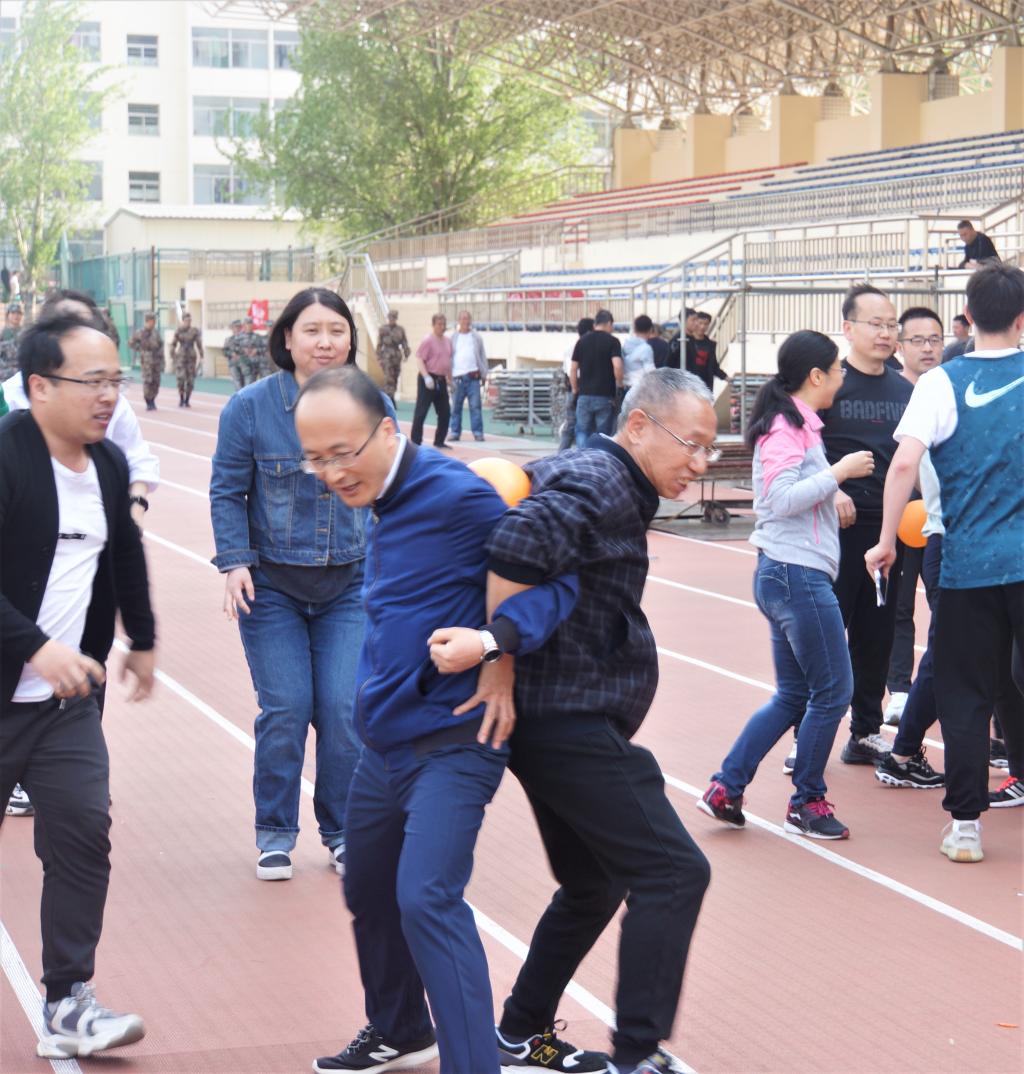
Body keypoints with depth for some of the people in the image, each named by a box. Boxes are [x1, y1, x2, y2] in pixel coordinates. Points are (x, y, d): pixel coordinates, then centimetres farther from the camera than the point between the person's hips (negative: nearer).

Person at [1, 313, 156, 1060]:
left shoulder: (109, 465, 7)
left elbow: (125, 557, 25)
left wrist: (141, 641, 33)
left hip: (69, 701, 6)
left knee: (83, 836, -2)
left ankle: (68, 1005, 5)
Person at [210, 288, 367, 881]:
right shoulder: (251, 406, -7)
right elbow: (228, 492, -1)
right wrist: (235, 563, -10)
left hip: (352, 586, 2)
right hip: (272, 587, -1)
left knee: (346, 711, -3)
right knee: (285, 711, -5)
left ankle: (342, 832, 17)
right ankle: (276, 833, 15)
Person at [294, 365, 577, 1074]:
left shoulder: (456, 497, -18)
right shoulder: (382, 500, 8)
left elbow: (558, 576, -17)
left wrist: (495, 645, -31)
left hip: (451, 743, -9)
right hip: (385, 742, 9)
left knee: (426, 900, -21)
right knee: (370, 893, 21)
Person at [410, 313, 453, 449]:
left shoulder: (447, 341, 12)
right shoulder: (427, 340, -10)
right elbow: (419, 359, -15)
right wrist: (426, 377, -24)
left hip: (441, 380, 8)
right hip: (429, 379, -8)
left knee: (445, 413, 8)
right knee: (421, 412, -5)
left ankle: (439, 441, 18)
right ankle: (415, 441, -2)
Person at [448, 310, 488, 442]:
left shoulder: (476, 336, 12)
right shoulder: (453, 337, 10)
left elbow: (483, 355, 13)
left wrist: (484, 375, 9)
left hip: (473, 376, 0)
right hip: (457, 376, 0)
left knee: (475, 406, -4)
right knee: (456, 406, 2)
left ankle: (478, 432, -2)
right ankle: (455, 432, 8)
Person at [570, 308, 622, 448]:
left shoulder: (582, 341, 8)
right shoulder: (612, 341, -4)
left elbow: (573, 369, 7)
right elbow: (617, 366, -16)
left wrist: (575, 390, 17)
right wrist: (619, 385, -1)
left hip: (584, 394, 3)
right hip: (605, 395, -3)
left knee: (582, 431, 9)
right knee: (602, 434, 4)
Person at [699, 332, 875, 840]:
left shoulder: (796, 425, 18)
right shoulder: (787, 426, -13)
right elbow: (781, 498, -21)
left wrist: (834, 495, 11)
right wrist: (839, 471, -17)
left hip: (787, 575, 11)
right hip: (797, 575, -11)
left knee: (793, 696, 13)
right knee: (832, 691, -2)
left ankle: (725, 788, 13)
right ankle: (807, 803, 8)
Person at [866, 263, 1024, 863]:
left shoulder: (942, 384, -4)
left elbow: (905, 462, -14)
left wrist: (887, 539, -5)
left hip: (968, 564, -1)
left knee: (965, 695, 8)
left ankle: (965, 824, 9)